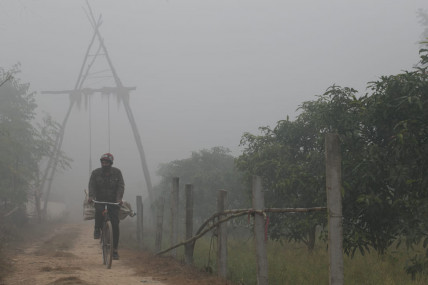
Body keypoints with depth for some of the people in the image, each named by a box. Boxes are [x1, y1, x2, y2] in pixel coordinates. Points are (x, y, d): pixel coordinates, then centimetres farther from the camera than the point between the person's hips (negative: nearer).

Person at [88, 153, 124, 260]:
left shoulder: (117, 172, 0)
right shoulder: (95, 173, 0)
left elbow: (121, 186, -8)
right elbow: (91, 185, -11)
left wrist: (119, 198, -26)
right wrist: (91, 196, -31)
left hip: (114, 202, 1)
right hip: (100, 201, -1)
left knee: (115, 225, -8)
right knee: (99, 211, -36)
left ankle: (115, 249, 1)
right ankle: (97, 229, -6)